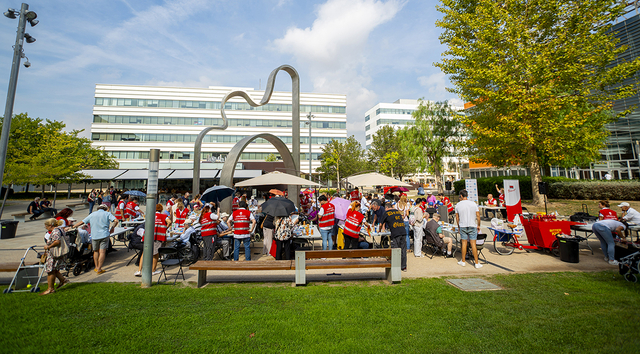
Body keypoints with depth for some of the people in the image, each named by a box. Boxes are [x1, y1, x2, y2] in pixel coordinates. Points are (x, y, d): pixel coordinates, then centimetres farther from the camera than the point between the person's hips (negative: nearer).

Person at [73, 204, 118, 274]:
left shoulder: (92, 214, 12)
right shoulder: (107, 214, 4)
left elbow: (81, 222, 14)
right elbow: (116, 221, -10)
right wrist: (112, 228, 5)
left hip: (94, 236, 3)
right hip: (104, 235, -3)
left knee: (95, 251, 18)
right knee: (102, 252, -2)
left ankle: (96, 267, 23)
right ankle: (99, 269, -3)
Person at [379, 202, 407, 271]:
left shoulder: (386, 213, 8)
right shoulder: (397, 211, 22)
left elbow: (381, 223, 14)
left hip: (395, 233, -5)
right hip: (403, 231, 5)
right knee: (403, 249, 10)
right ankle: (404, 267, 17)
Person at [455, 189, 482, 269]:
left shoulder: (458, 205, -1)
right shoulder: (473, 203, -2)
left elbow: (457, 218, 5)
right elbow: (478, 216, -1)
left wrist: (459, 226, 17)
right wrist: (478, 225, 10)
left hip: (463, 226, 0)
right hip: (472, 226, 0)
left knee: (464, 243, 6)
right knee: (473, 244, 2)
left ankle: (463, 261, 14)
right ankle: (477, 263, 8)